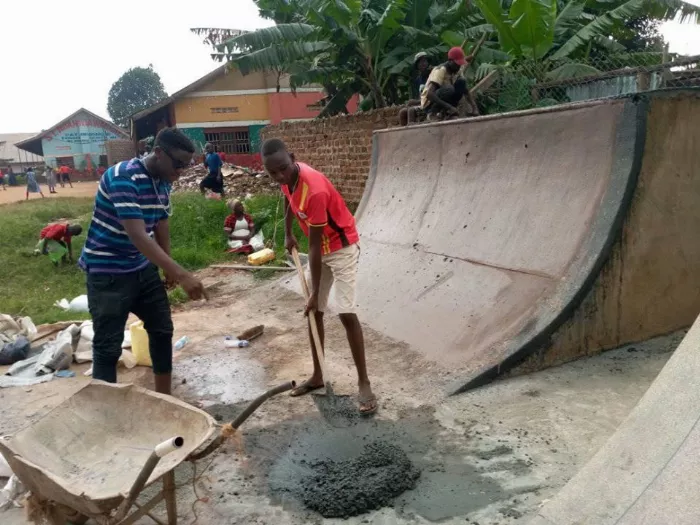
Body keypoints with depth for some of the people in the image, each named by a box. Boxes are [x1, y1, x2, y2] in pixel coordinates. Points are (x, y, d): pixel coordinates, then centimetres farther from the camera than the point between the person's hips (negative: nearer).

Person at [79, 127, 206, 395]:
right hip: (107, 272, -8)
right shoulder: (123, 178, -26)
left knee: (162, 329, 13)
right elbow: (138, 236, -34)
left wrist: (169, 270, 16)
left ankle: (164, 397, 29)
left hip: (143, 267, 9)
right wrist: (182, 275, -38)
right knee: (108, 345, -4)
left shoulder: (163, 182, 1)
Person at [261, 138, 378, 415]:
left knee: (347, 314, -13)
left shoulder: (314, 190, -34)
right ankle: (317, 376, 21)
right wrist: (288, 234, 20)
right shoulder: (288, 178, -10)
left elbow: (315, 245, -30)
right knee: (314, 312, 10)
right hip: (320, 247, 8)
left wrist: (315, 293, -25)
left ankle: (364, 383, -4)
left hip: (341, 247, -8)